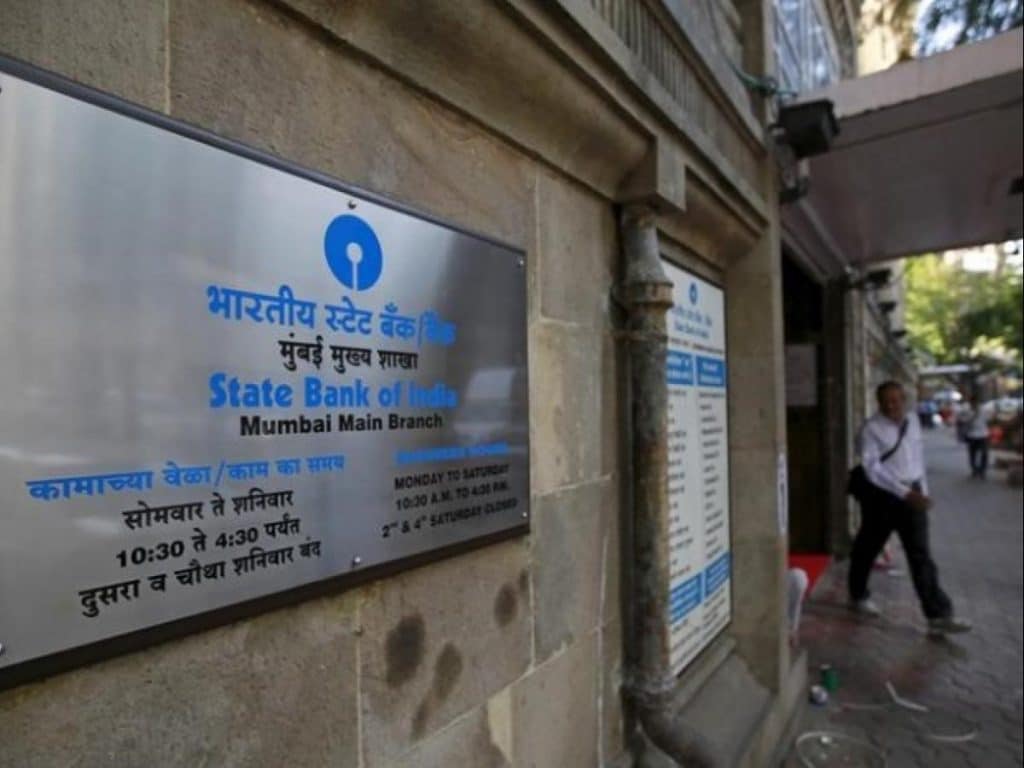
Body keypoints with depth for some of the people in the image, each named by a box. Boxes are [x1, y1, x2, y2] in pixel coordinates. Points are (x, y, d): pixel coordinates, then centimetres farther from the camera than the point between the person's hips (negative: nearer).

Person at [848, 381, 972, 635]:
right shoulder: (871, 429, -14)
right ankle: (858, 596, 33)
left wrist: (922, 490, 14)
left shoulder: (913, 423, 6)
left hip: (911, 494, 5)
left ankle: (939, 615, 6)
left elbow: (918, 458, 15)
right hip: (881, 496, -4)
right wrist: (904, 492, -27)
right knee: (868, 549, 11)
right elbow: (873, 468, -22)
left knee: (921, 555, 2)